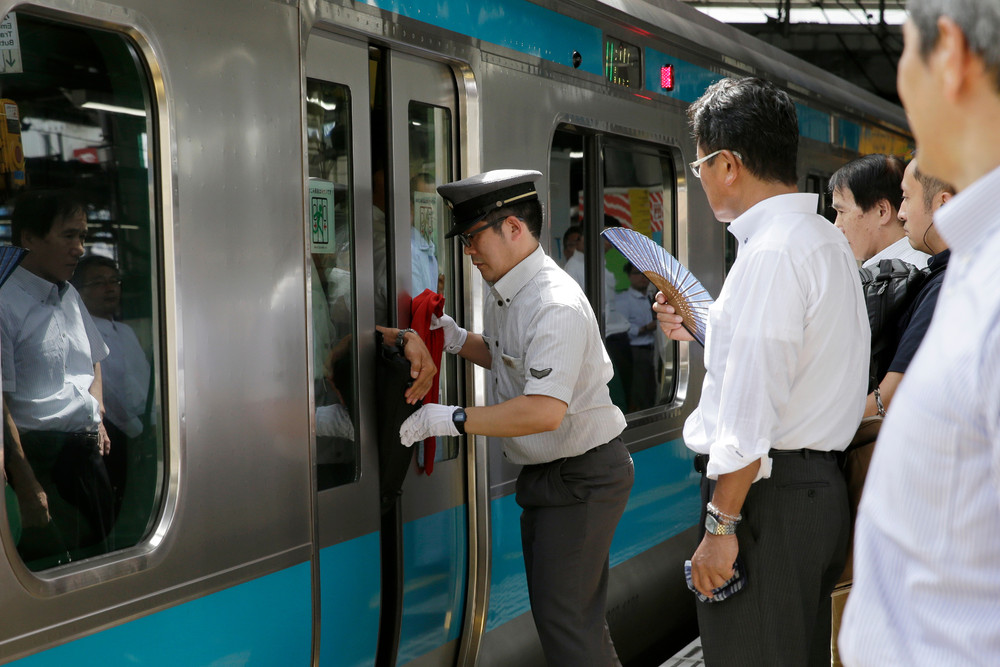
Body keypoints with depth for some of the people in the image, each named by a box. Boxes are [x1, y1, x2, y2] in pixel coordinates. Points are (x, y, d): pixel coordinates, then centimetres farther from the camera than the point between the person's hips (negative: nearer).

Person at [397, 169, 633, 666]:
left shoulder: (555, 306, -25)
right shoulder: (504, 294, 6)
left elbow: (545, 411, -35)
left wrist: (448, 419, -30)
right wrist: (458, 340, 6)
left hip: (582, 477, -10)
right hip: (542, 474, 10)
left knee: (564, 616, -7)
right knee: (556, 610, 17)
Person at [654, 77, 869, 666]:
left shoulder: (770, 253, -17)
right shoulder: (829, 241, 15)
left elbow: (750, 411, -23)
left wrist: (721, 523, -19)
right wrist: (700, 329, 27)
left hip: (768, 500, -10)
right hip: (823, 489, 10)